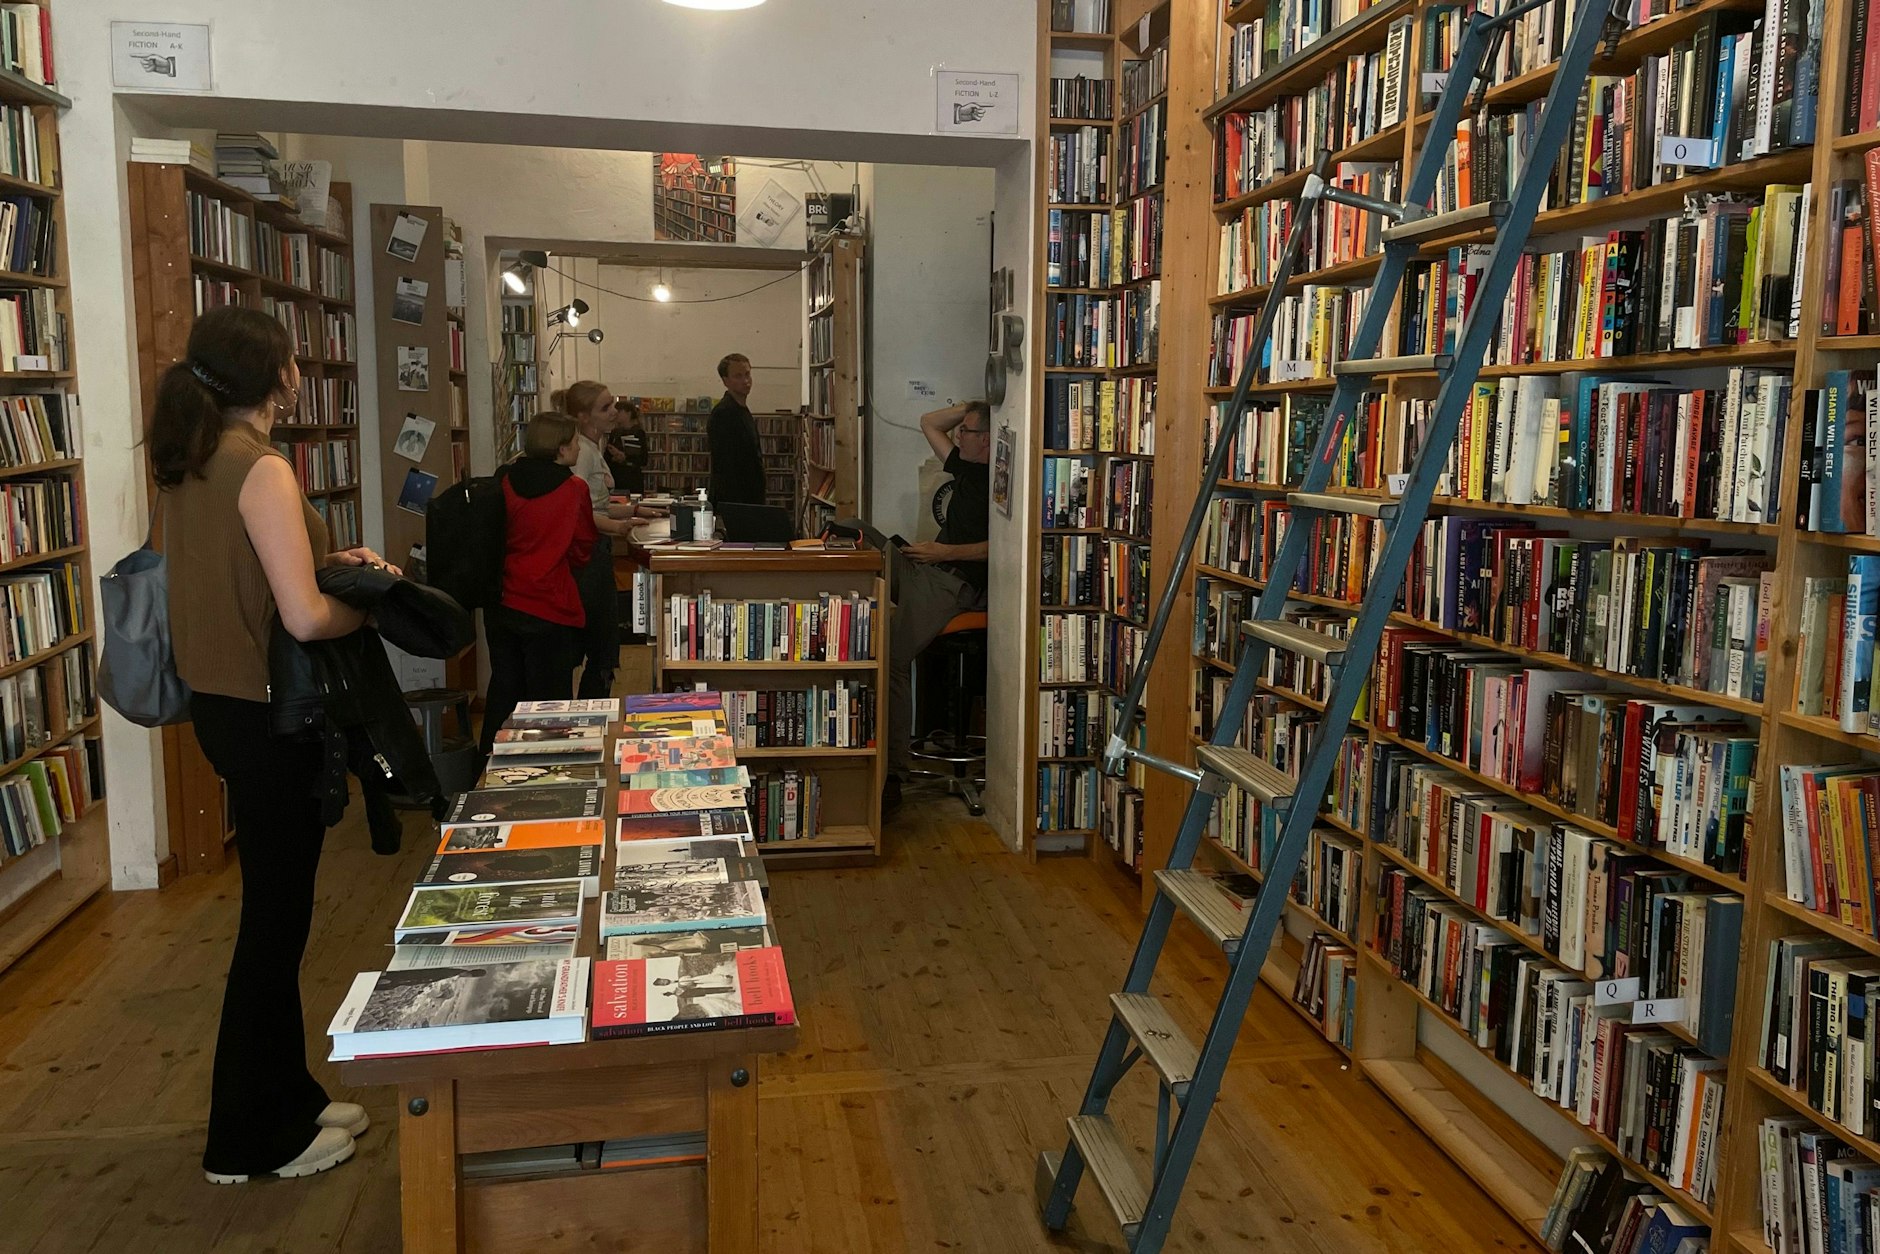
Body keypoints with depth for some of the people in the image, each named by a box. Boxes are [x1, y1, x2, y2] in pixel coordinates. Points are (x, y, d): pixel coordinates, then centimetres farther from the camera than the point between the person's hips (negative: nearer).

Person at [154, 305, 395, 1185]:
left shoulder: (189, 463, 8)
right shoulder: (262, 469, -20)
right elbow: (305, 618, -25)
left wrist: (324, 559, 11)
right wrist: (367, 607, -6)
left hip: (221, 705, 9)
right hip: (266, 714, -9)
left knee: (276, 905, 19)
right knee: (274, 915, 4)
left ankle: (287, 1095, 34)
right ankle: (250, 1139, 19)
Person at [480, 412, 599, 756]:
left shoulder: (506, 481, -1)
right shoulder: (574, 489, -11)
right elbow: (582, 553, -1)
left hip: (502, 605, 5)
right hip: (550, 610, -5)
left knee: (504, 690, 18)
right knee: (547, 700, 5)